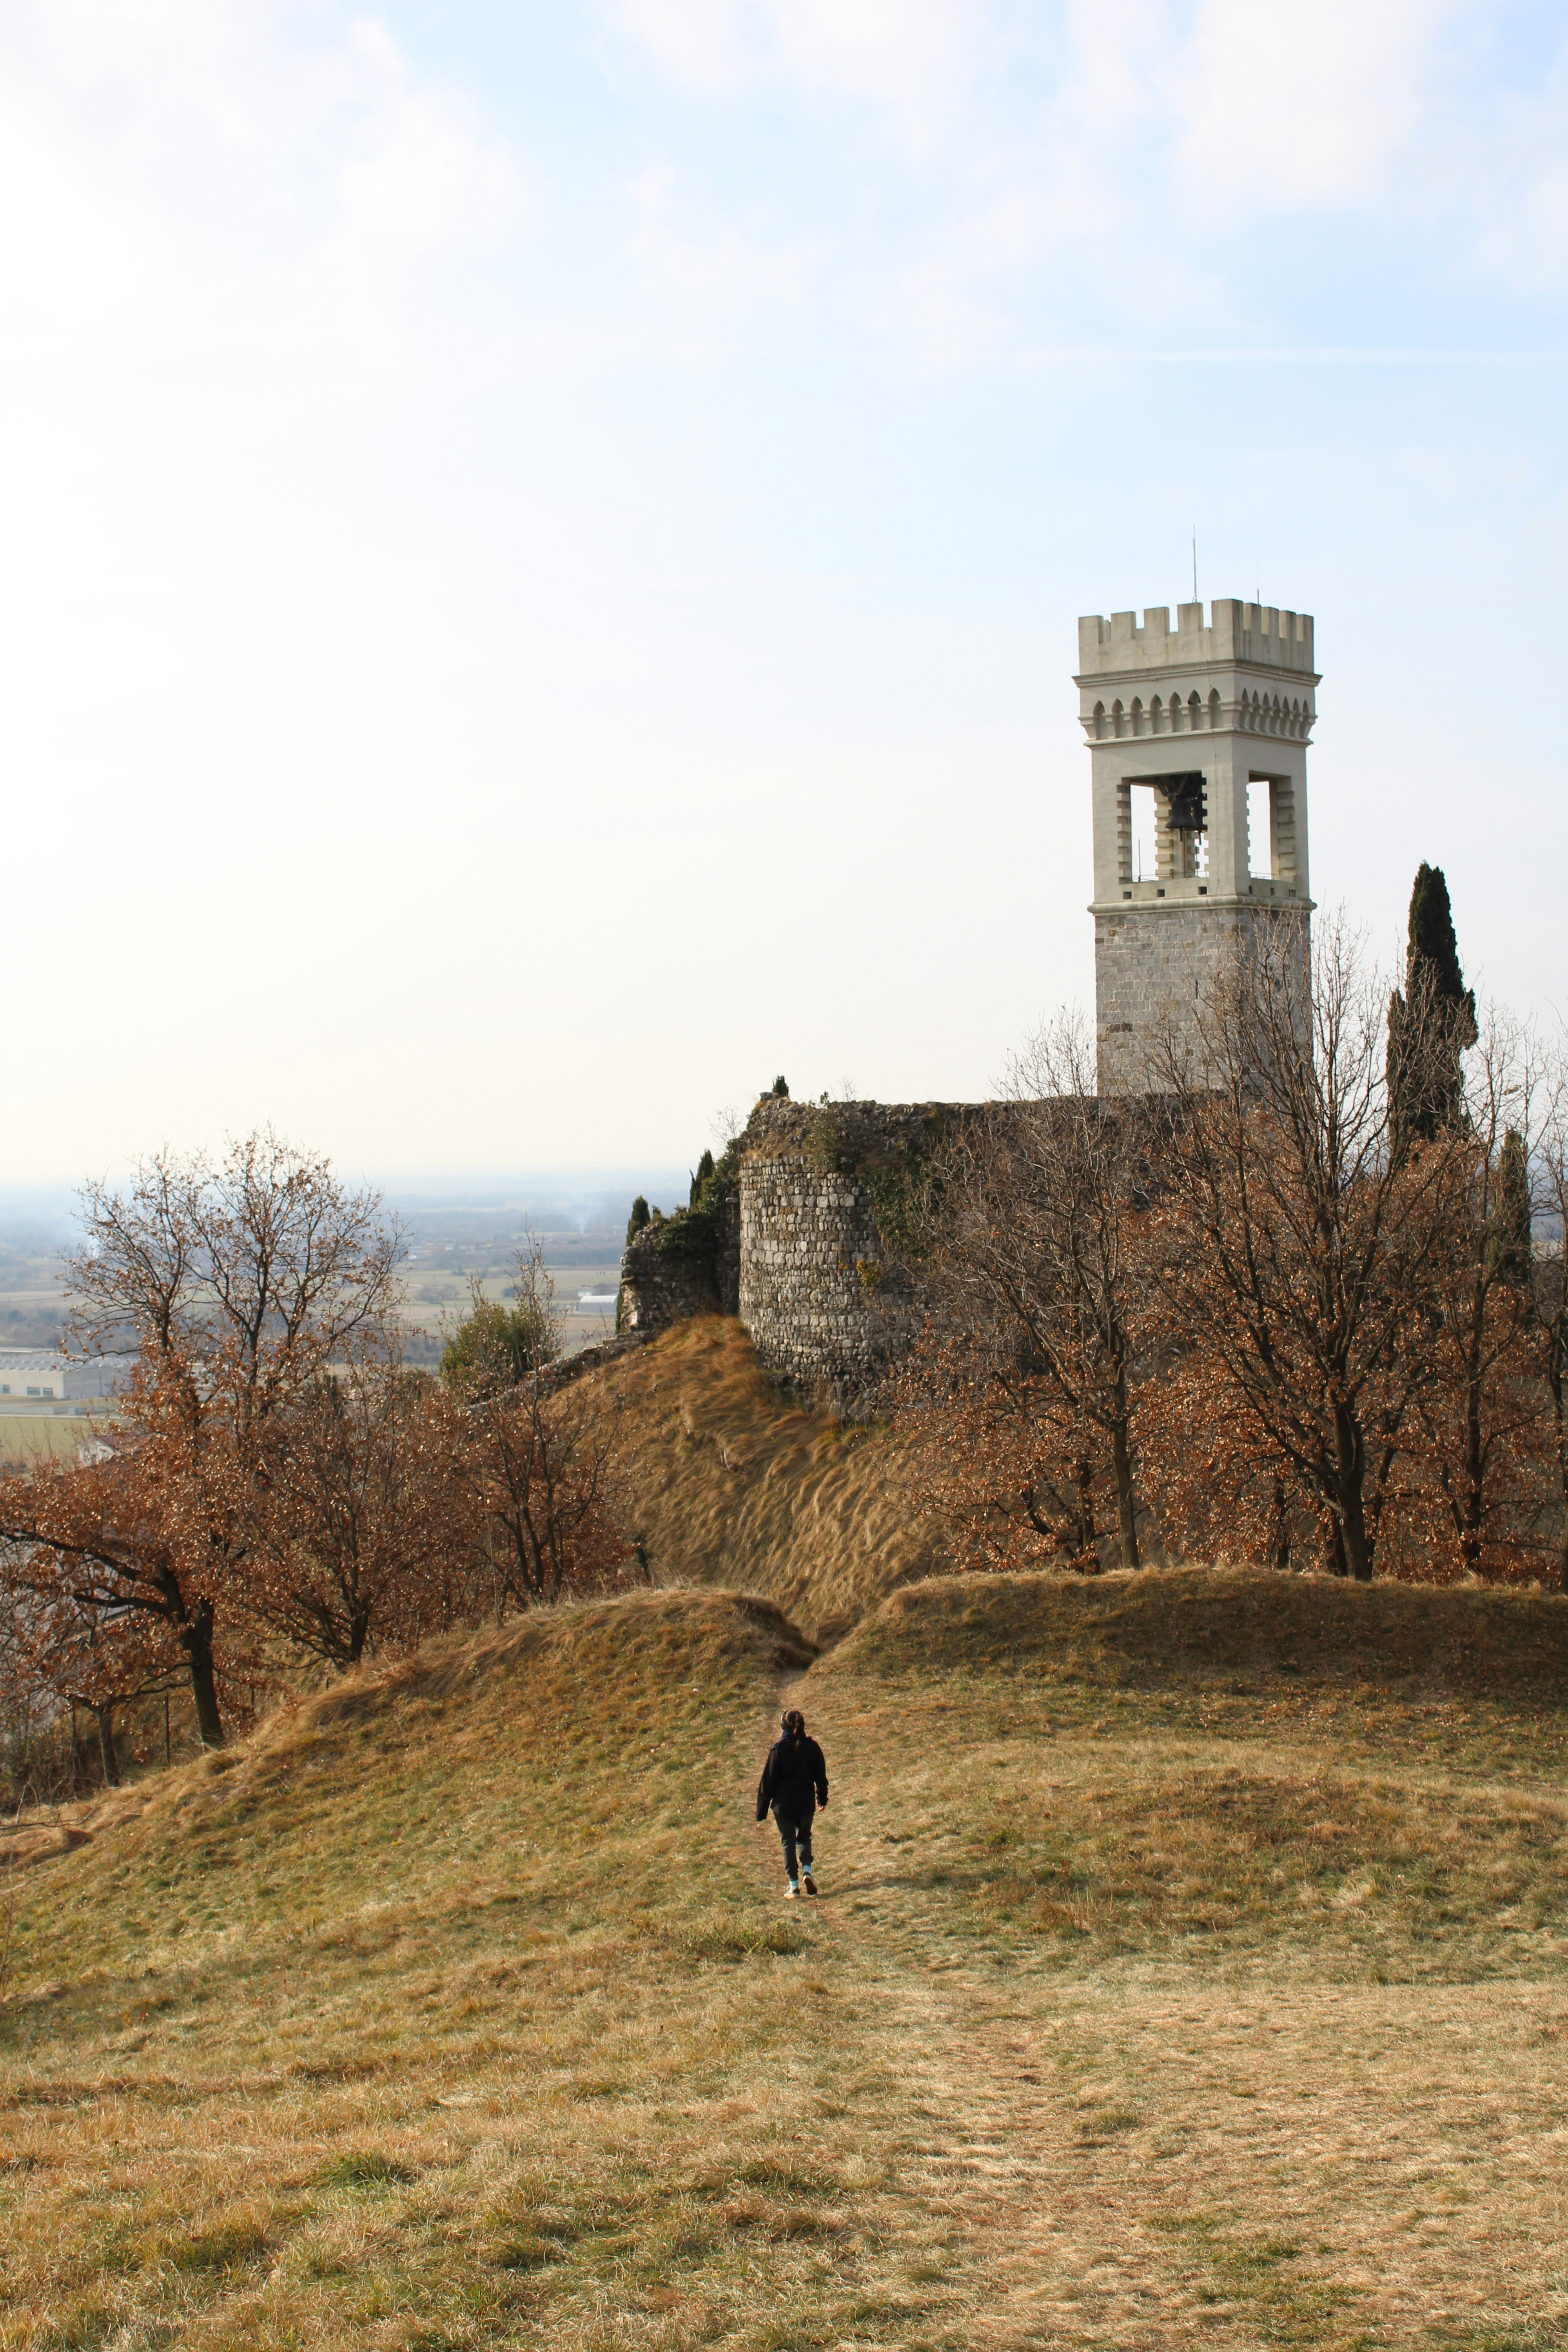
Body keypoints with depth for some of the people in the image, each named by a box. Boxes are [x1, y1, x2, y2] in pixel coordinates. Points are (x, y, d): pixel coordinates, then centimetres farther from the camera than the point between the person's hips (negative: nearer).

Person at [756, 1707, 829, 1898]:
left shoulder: (779, 1749, -13)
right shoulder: (812, 1747, -3)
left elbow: (768, 1780, -8)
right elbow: (821, 1776, 8)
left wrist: (762, 1809, 0)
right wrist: (822, 1798, 25)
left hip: (784, 1804, -3)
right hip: (806, 1803, 3)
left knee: (789, 1841, 7)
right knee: (804, 1837, 21)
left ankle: (794, 1884, 5)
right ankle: (807, 1870, -1)